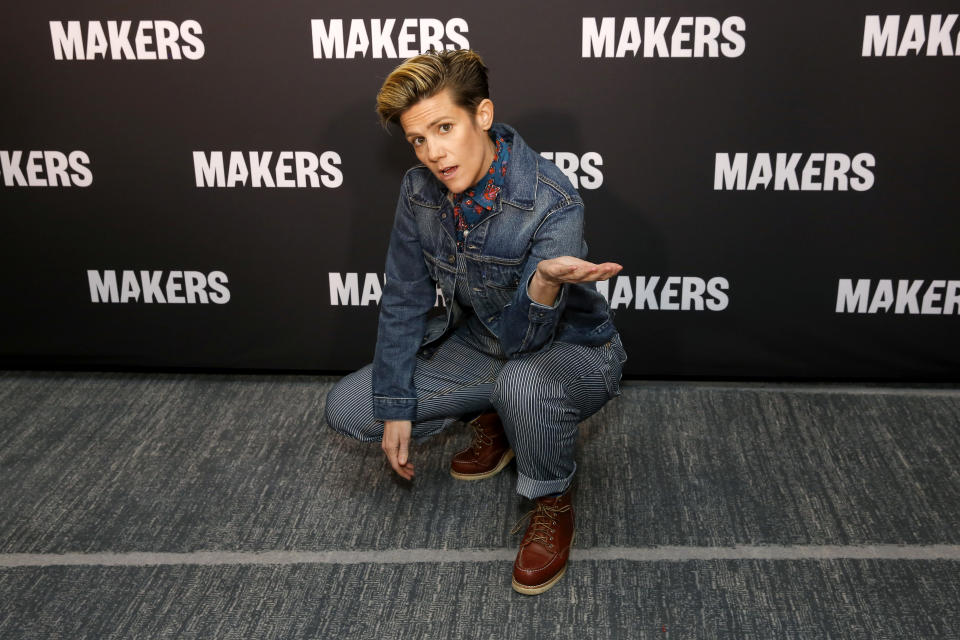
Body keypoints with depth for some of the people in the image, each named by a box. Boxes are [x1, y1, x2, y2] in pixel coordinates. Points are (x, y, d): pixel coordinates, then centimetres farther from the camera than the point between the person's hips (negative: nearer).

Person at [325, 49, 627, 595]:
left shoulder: (554, 205, -31)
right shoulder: (420, 190, -12)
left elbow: (520, 338, -33)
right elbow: (405, 300, -1)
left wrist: (546, 282, -56)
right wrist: (395, 408, -2)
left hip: (571, 351, -5)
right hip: (479, 344, 6)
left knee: (523, 382, -42)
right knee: (347, 409, -3)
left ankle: (553, 501, -10)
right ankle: (493, 420, 14)